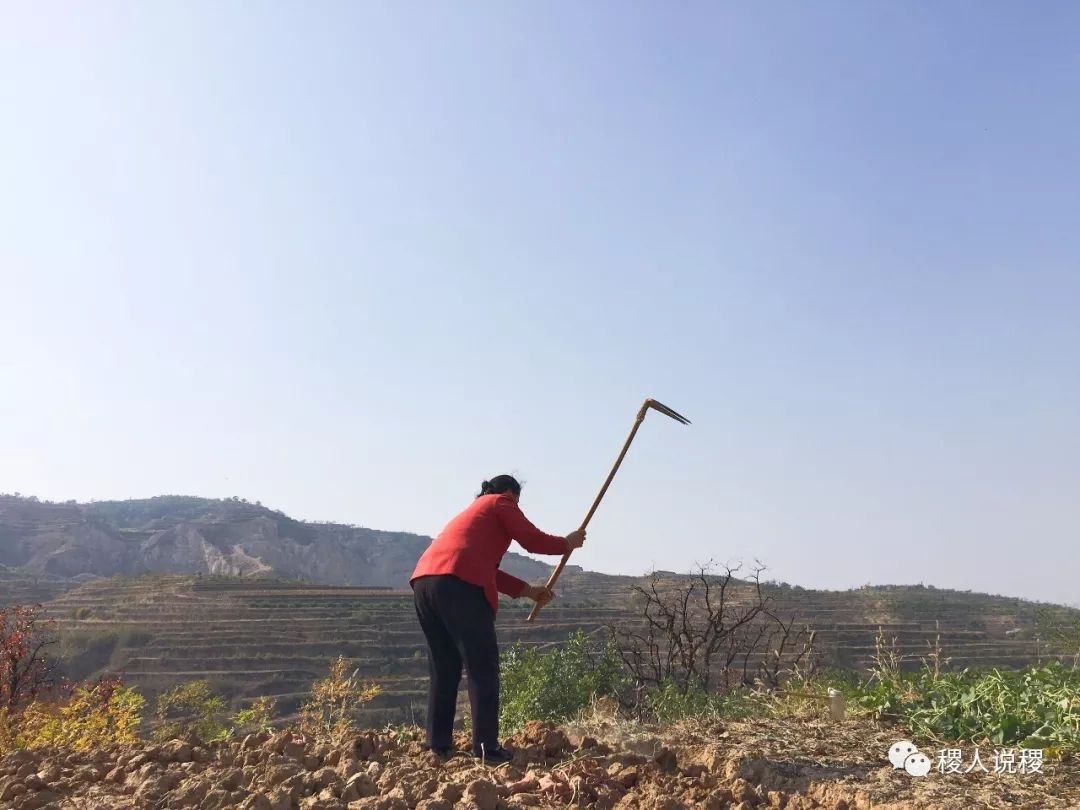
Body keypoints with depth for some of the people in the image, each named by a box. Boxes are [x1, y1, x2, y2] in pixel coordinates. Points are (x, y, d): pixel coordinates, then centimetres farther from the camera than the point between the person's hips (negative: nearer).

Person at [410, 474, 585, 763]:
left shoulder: (474, 511, 37)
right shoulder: (501, 503, 15)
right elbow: (533, 541, 8)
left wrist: (528, 590, 33)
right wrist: (567, 543, 25)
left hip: (423, 581, 8)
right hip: (458, 584, -8)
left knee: (444, 668, 15)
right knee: (482, 667, -2)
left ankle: (439, 745, 16)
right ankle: (487, 747, -3)